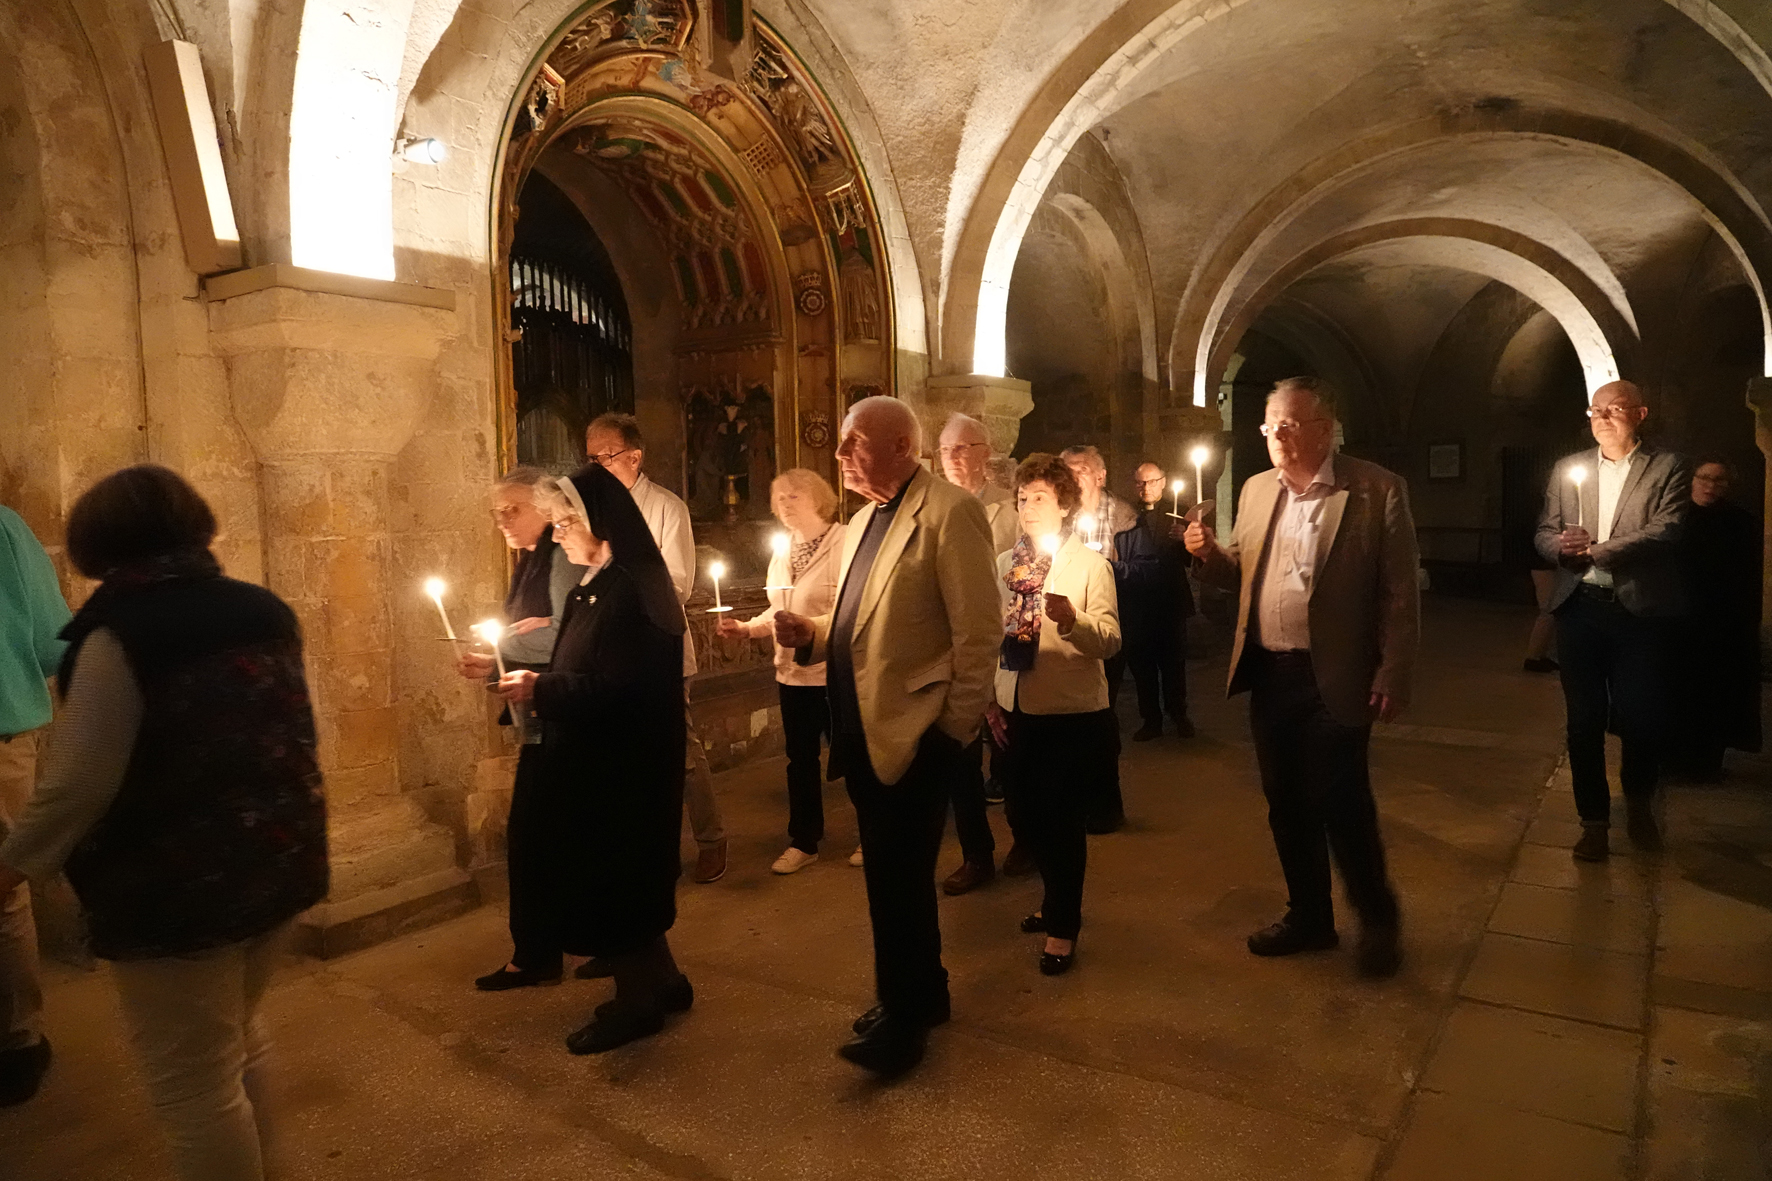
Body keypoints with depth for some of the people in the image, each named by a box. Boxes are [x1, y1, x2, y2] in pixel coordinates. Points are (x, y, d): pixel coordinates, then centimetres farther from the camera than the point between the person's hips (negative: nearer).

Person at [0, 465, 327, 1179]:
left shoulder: (118, 635, -15)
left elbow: (81, 783, -17)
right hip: (280, 861, 8)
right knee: (240, 1035, 27)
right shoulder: (264, 610, 4)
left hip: (179, 887, -7)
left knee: (195, 1084, 8)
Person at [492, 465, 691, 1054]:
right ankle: (660, 982, 31)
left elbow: (618, 688, -26)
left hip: (620, 769, -10)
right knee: (622, 879, 17)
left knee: (606, 880, 2)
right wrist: (535, 684, 5)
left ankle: (638, 1000, 19)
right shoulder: (596, 584, 11)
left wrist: (541, 689, -18)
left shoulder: (629, 590, -21)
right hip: (597, 764, 10)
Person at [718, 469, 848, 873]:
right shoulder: (781, 554, 13)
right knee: (800, 759, 14)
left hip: (834, 672, -7)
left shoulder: (845, 544, -12)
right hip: (792, 672, 7)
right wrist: (746, 628, 4)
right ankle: (803, 841, 27)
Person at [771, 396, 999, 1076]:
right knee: (896, 875, 19)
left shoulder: (949, 512, -12)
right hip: (863, 734, 9)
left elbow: (978, 631, -16)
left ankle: (903, 1019, 17)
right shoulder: (862, 523, 16)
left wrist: (956, 730, -16)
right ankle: (922, 993, 37)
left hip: (914, 735, -9)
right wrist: (810, 634, 2)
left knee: (899, 879, 0)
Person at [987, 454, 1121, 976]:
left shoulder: (1090, 564, -6)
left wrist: (1071, 619, -35)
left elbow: (1110, 641, -17)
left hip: (1072, 712, -5)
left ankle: (1063, 926, 19)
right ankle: (1058, 900, 38)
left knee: (1060, 818, 0)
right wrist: (991, 699, 9)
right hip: (1018, 710, 5)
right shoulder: (1004, 565, 8)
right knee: (1027, 815, 14)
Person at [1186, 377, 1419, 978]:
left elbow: (1400, 593, -8)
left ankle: (1378, 920, 23)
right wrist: (1210, 552, -5)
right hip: (1269, 675, 6)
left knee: (1342, 805, -1)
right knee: (1287, 805, 14)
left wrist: (1394, 674, -12)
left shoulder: (1376, 490, -7)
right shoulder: (1256, 489, 10)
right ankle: (1309, 916, 32)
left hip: (1334, 680, -5)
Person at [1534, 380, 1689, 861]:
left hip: (1639, 611, -2)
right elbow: (1545, 534, 9)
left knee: (1640, 717, 6)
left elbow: (1665, 531, -11)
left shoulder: (1668, 468, 2)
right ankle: (1594, 821, 17)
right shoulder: (1568, 469, 11)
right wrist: (1564, 547, -13)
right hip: (1579, 609, 2)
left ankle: (1638, 807, 32)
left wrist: (1596, 550, -19)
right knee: (1584, 720, 5)